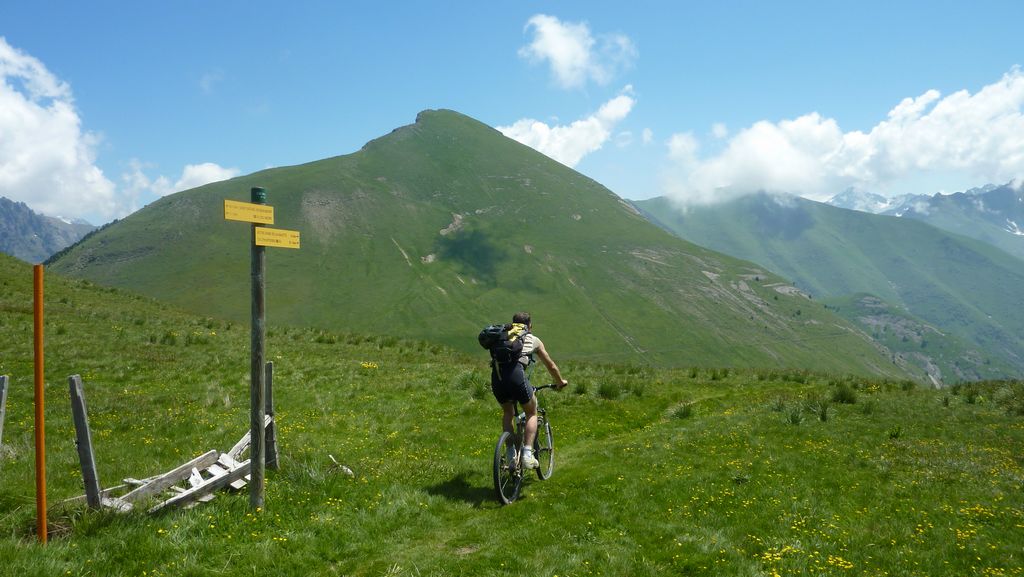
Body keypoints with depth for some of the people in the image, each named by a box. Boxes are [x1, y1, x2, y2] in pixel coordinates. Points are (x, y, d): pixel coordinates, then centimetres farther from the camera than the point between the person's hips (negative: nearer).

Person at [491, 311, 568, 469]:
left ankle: (511, 455, 21)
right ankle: (527, 454, 5)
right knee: (532, 414, 20)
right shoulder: (534, 340, 26)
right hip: (516, 374, -3)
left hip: (496, 376, 3)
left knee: (508, 413, 29)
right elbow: (551, 366, 36)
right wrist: (560, 382, 54)